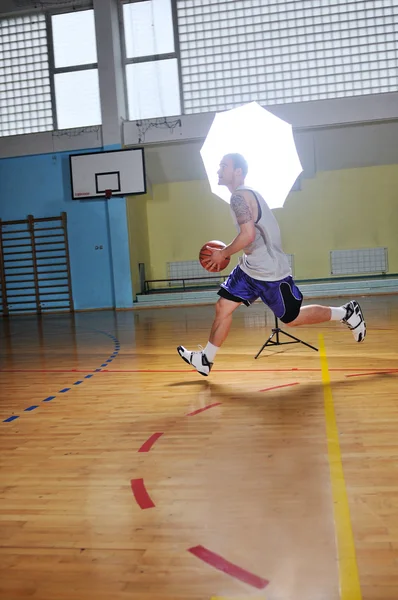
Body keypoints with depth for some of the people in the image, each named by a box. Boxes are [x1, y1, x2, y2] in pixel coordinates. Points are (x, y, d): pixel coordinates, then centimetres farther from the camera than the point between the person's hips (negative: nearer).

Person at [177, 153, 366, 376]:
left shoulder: (240, 196, -19)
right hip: (250, 268, 10)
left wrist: (223, 253, -16)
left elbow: (248, 235, -29)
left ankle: (346, 312, 19)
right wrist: (227, 252, 18)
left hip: (270, 272, -10)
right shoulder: (247, 194, 12)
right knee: (223, 307, 5)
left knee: (292, 318, 4)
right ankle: (206, 359, 13)